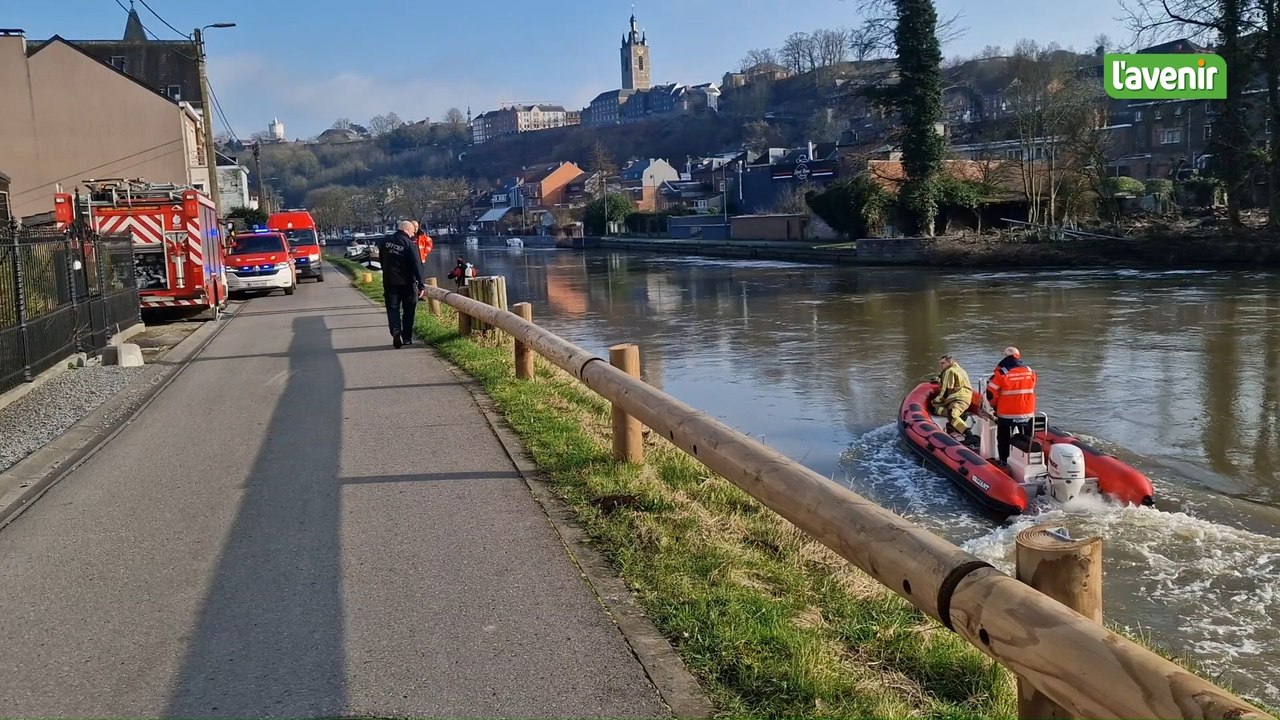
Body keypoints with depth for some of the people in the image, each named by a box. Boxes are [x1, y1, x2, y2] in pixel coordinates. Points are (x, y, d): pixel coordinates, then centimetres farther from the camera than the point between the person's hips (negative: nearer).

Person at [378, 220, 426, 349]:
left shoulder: (385, 242, 4)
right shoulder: (410, 244, -11)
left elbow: (381, 260, 15)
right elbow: (416, 266, -15)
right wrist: (421, 285, -14)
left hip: (389, 282, 3)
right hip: (407, 283, -3)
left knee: (392, 309, 5)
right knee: (408, 311, 10)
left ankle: (396, 331, -19)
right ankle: (407, 338, 14)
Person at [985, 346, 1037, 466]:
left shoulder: (1002, 372, -11)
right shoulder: (1030, 371, 3)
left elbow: (991, 393, -10)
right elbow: (1031, 391, 13)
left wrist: (995, 405, 6)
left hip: (1006, 414, -3)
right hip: (1027, 413, 3)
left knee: (1004, 439, 10)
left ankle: (1004, 462, 12)